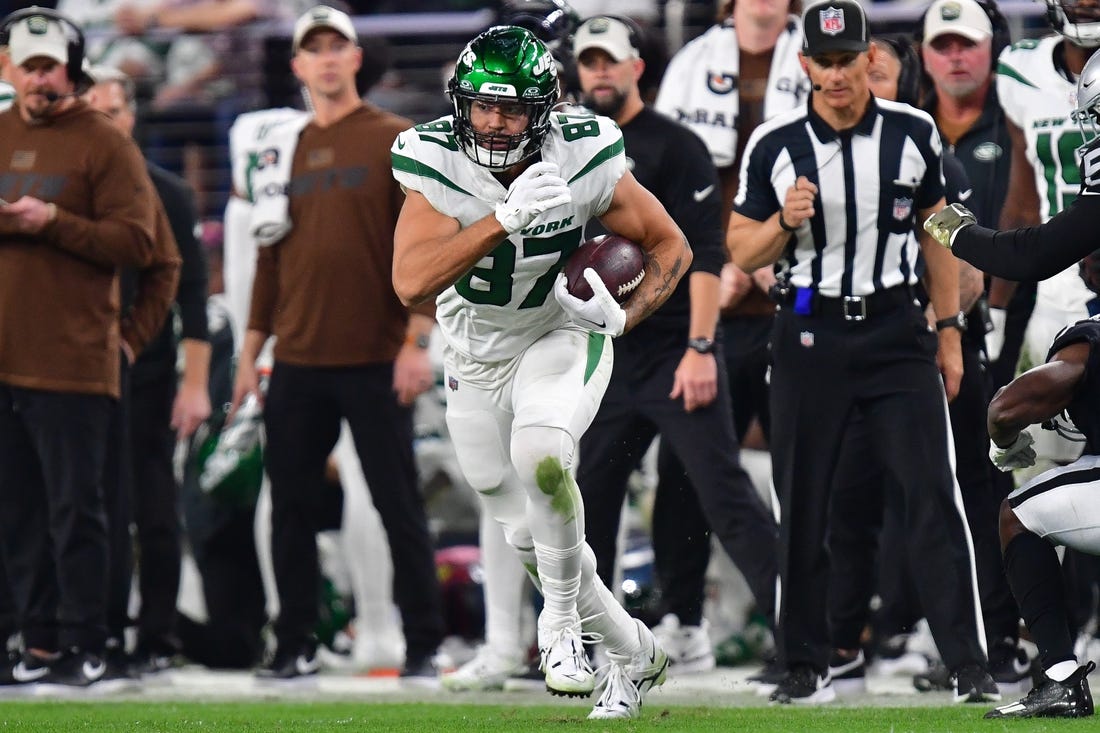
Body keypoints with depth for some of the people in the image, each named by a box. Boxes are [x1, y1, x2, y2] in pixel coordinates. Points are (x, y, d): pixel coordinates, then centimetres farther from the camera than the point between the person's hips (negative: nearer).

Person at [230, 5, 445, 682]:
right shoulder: (286, 151, 14)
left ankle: (423, 645, 2)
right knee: (291, 506, 4)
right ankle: (296, 646, 11)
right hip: (297, 366, 5)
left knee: (399, 507, -3)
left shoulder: (394, 140, -1)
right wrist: (252, 351, 15)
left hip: (376, 364, -5)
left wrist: (416, 340, -14)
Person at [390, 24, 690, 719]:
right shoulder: (437, 165, -23)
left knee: (542, 459, -32)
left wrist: (626, 316, -25)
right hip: (477, 358, 2)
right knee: (530, 534, 8)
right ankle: (634, 650, 30)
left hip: (562, 336, -2)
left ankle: (562, 619, -11)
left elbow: (670, 247, -7)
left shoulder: (583, 160, -22)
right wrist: (505, 219, -44)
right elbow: (411, 283, -36)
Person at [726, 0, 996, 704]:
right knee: (802, 506, 2)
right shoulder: (774, 145, -2)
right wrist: (784, 222, -17)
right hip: (811, 335, 0)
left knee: (935, 496, -8)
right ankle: (806, 667, 13)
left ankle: (971, 668, -8)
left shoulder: (914, 132, 1)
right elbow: (742, 253, 3)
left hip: (897, 331, 0)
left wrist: (950, 330, 10)